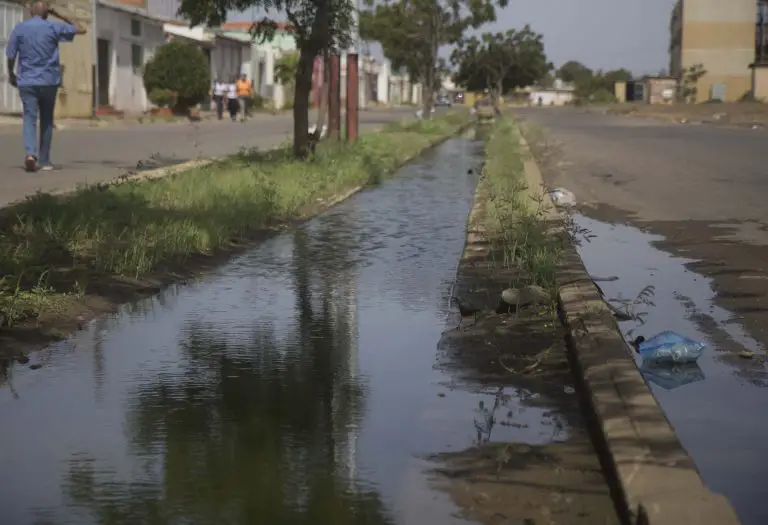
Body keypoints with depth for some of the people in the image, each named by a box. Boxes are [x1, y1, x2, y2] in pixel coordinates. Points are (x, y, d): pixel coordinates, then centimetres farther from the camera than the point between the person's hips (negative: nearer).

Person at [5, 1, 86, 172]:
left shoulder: (19, 28, 2)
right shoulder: (54, 27, 1)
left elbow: (11, 56, 1)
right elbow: (81, 30, 12)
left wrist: (11, 74, 17)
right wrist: (59, 16, 16)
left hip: (26, 81, 0)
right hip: (49, 81, 0)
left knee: (30, 118, -3)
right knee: (47, 120, 11)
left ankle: (30, 153, -27)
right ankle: (44, 161, 13)